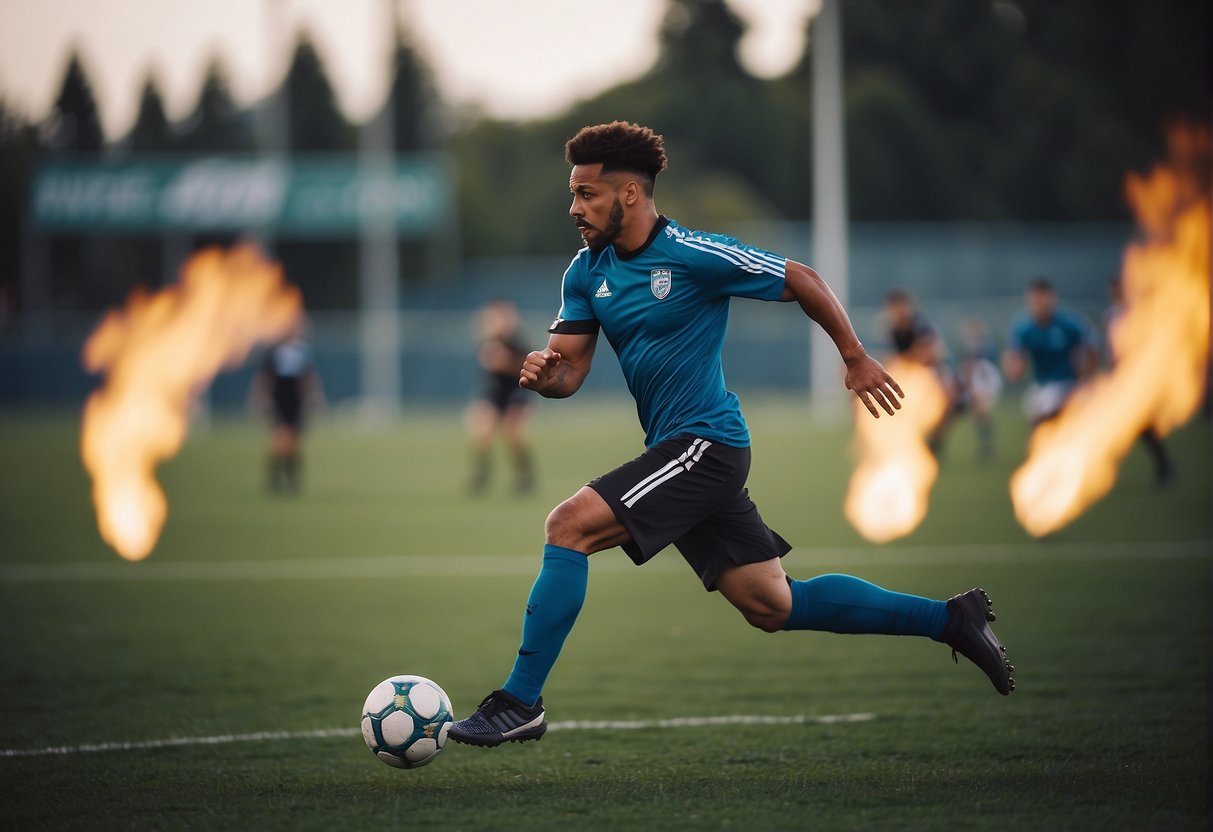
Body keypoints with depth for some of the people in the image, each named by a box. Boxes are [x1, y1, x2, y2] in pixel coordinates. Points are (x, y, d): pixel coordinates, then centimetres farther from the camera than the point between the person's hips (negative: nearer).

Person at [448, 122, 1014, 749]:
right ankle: (950, 619, 20)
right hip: (678, 453, 8)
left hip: (705, 444, -8)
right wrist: (543, 374, -17)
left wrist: (856, 359, 4)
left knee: (569, 526, -20)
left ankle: (520, 702, -15)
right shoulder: (587, 272, 8)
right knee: (773, 607, 10)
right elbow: (569, 371, 7)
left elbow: (801, 282, -3)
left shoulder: (694, 255, -14)